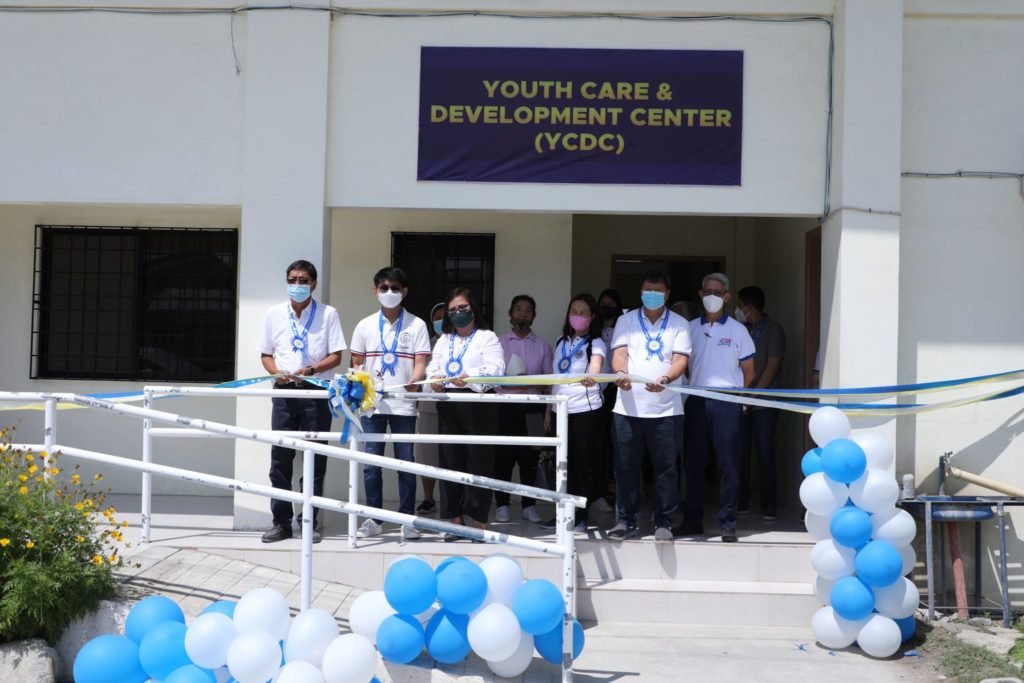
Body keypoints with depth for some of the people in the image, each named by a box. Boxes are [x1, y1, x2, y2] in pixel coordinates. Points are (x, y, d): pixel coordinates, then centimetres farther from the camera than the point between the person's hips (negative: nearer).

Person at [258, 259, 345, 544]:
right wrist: (277, 372, -11)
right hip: (284, 392, 2)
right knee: (280, 457, 1)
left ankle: (310, 522, 9)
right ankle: (281, 522, 8)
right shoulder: (274, 313, 7)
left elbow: (336, 356, -2)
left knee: (315, 458, 2)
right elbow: (266, 355, 11)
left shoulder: (328, 314, 0)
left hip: (317, 392, -2)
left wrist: (312, 369, -19)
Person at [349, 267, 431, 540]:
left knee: (405, 462, 1)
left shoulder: (416, 325, 4)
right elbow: (357, 363, 13)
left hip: (403, 404, -2)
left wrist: (414, 380, -24)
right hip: (371, 403, 2)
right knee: (371, 463, 3)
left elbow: (421, 361, -3)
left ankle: (407, 519, 8)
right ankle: (373, 519, 11)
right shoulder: (365, 325, 10)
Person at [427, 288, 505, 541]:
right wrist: (435, 379, -13)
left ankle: (478, 518, -1)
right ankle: (455, 517, 11)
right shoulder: (443, 340, 23)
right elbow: (433, 366, 11)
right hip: (449, 406, 5)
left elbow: (494, 368, -11)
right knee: (451, 463, 5)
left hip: (478, 405, -5)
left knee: (479, 463, -5)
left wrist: (469, 378, -30)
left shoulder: (487, 337, 4)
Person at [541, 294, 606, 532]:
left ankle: (582, 516, 4)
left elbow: (596, 366, -26)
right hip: (561, 409, 5)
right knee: (565, 463, 8)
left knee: (584, 463, -2)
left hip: (586, 409, -5)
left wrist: (591, 377, -49)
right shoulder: (561, 341, 13)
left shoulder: (595, 343, -4)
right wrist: (548, 410, 13)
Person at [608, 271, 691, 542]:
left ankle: (663, 522, 9)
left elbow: (680, 360, -3)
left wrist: (665, 379, -25)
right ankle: (626, 521, 13)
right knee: (626, 467, 3)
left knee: (665, 467, 1)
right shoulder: (626, 321, 10)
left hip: (665, 407, -1)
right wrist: (621, 373, -24)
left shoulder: (679, 324, 7)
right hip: (628, 406, 1)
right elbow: (619, 353, -1)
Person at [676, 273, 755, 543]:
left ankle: (727, 523, 1)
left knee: (728, 464, -4)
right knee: (693, 462, 5)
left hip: (726, 401, -2)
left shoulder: (737, 329, 5)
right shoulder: (690, 328, 10)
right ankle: (692, 521, 14)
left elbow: (748, 371, 9)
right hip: (696, 401, 3)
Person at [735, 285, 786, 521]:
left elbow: (772, 367, -8)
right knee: (740, 453, 2)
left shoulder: (773, 331, -2)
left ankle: (769, 505, 1)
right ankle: (741, 502, 10)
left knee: (765, 453, -4)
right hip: (742, 402, 5)